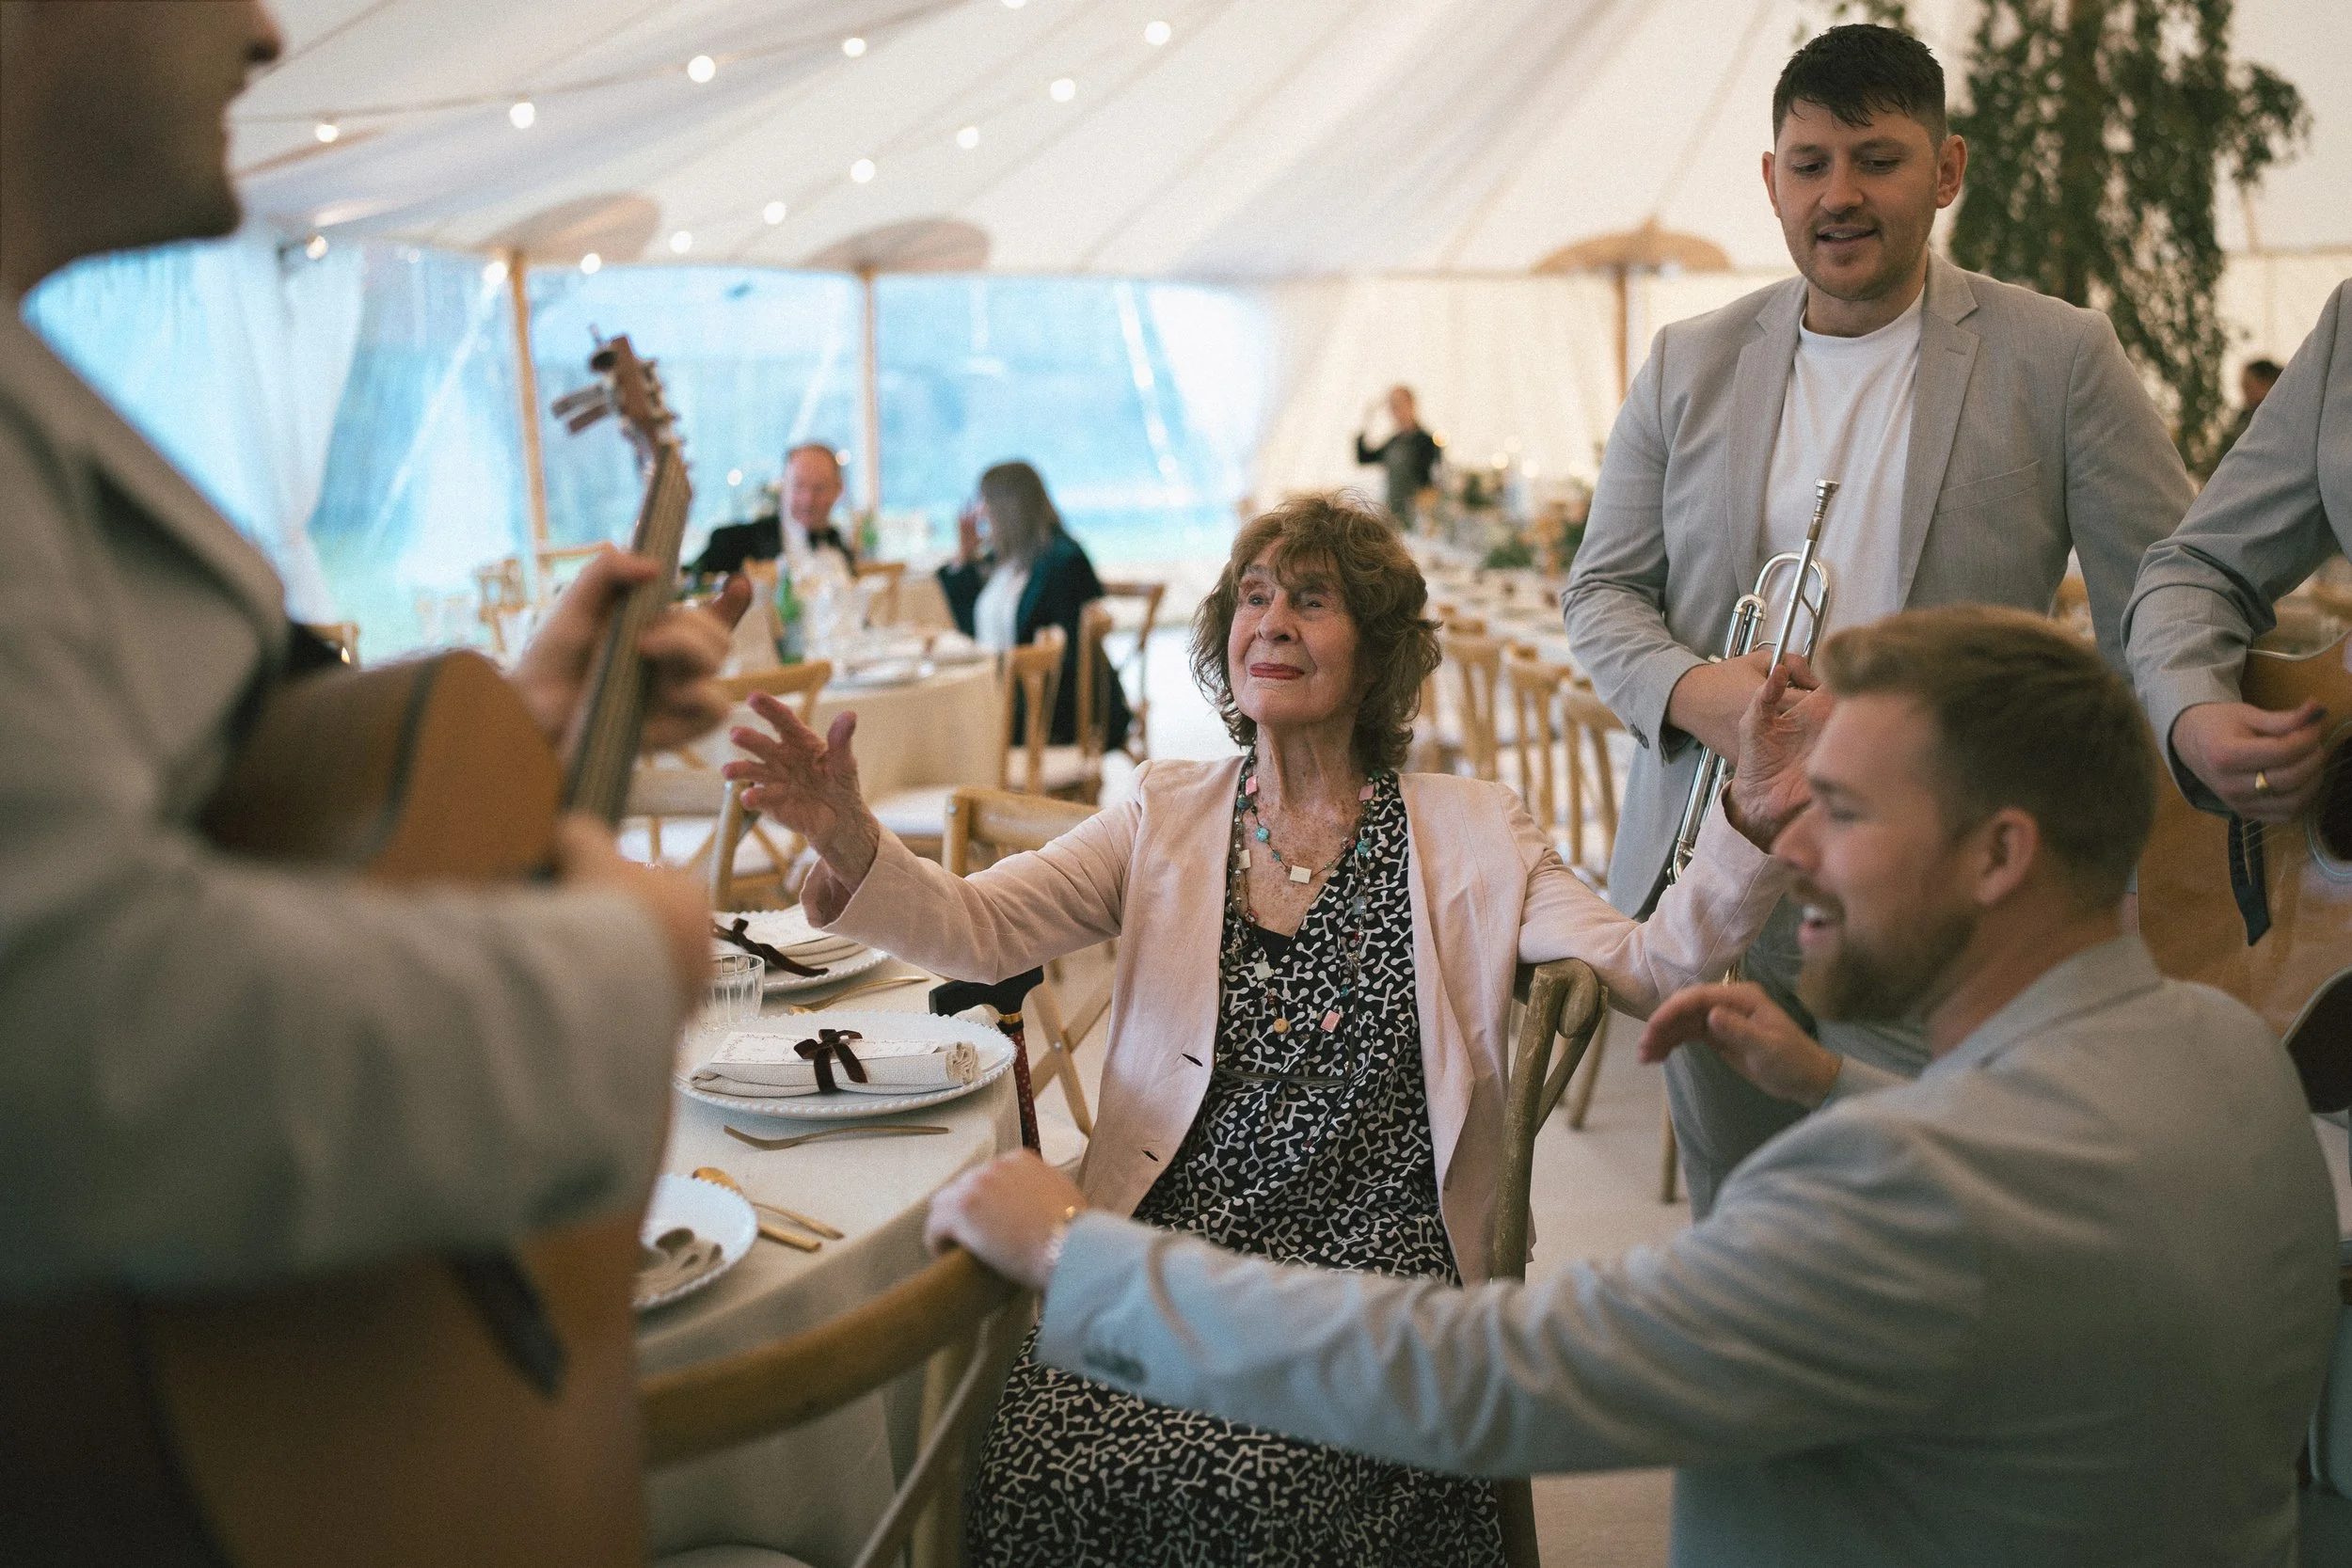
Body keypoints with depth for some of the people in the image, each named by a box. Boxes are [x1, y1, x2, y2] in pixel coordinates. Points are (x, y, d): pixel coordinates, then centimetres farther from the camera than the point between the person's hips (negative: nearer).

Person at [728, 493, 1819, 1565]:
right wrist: (849, 843, -19)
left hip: (1371, 1252, -1)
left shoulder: (1470, 830, 9)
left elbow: (1648, 971, -1)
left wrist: (1746, 825, -17)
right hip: (1171, 1237, 2)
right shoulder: (1165, 817, 12)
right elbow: (979, 929, 0)